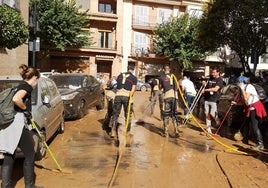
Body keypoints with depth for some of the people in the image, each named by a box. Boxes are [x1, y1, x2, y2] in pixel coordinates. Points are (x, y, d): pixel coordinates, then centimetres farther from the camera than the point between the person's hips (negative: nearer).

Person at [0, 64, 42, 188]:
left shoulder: (21, 86, 21)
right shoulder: (27, 86, -8)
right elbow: (16, 99, -28)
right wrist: (26, 109, -11)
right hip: (17, 124, -9)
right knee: (30, 155, 5)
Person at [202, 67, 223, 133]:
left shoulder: (220, 80, -5)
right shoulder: (210, 78, 14)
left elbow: (215, 89, -19)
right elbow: (206, 86, 29)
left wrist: (206, 90, -19)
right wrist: (204, 83, 6)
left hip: (214, 100, -6)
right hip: (207, 99, 6)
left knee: (212, 114, -11)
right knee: (207, 114, 5)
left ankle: (219, 125, 19)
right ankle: (208, 129, 14)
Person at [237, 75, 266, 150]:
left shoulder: (249, 86, -15)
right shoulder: (244, 88, 13)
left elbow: (246, 98, -21)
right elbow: (244, 101, 15)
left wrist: (242, 89, -17)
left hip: (255, 108, -10)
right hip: (250, 108, 10)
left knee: (255, 126, -14)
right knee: (246, 123, 18)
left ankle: (260, 144, -12)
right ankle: (245, 139, 32)